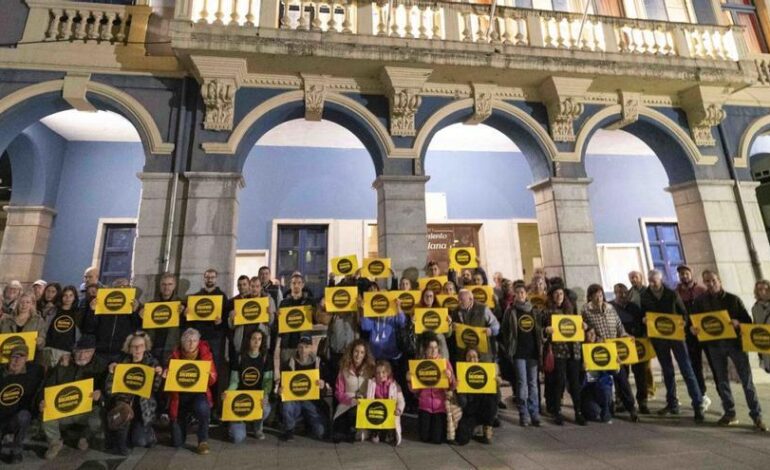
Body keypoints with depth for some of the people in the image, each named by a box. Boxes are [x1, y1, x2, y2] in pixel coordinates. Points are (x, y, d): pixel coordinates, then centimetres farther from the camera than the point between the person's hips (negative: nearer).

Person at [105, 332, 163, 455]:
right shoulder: (122, 363, -2)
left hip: (143, 407, -1)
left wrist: (159, 375, -22)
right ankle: (120, 441, -4)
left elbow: (156, 389, -6)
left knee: (139, 442, -12)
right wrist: (111, 373, -18)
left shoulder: (153, 363, -3)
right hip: (124, 402, 1)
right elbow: (109, 391, -4)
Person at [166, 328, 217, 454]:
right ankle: (186, 419, 37)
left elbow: (213, 379, -8)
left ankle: (203, 441, -13)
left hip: (199, 394, -2)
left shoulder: (205, 354, -6)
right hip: (180, 396, 2)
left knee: (203, 408, -39)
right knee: (177, 443, 4)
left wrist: (207, 375, -30)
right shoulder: (176, 355, -2)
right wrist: (166, 374, -17)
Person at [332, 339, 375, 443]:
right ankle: (349, 431, 15)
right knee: (336, 436, -16)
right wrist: (351, 400, -17)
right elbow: (338, 392, -1)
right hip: (347, 404, 0)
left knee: (353, 413, -30)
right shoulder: (344, 369, 1)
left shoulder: (370, 369, 0)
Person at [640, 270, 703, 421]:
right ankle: (672, 404, 21)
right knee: (667, 371, 11)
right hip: (658, 337, 2)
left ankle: (698, 405, 3)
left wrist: (683, 322, -16)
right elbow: (643, 315, 7)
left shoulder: (672, 294, -5)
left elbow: (683, 312, 3)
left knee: (686, 369, -3)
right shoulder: (644, 297, -1)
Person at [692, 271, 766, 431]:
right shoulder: (700, 301, 2)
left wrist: (738, 323, -21)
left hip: (735, 342, -1)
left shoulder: (733, 299, -1)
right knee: (721, 380, 8)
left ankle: (756, 416, 10)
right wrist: (693, 328, -17)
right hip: (715, 345, 2)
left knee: (746, 379, 0)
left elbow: (748, 320, 0)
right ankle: (730, 414, 18)